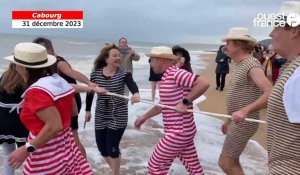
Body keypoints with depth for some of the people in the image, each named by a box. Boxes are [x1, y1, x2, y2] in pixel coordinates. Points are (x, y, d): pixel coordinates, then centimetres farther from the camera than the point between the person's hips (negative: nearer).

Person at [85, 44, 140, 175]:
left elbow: (132, 85, -32)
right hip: (101, 116, 4)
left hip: (118, 117, -3)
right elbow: (90, 92, 8)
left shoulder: (124, 74, -12)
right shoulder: (96, 73, -4)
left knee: (112, 148, 0)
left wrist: (136, 94, -54)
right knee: (102, 147, 13)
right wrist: (88, 110, 12)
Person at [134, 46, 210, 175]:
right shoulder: (167, 77, 12)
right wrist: (144, 117, 27)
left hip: (178, 133, -9)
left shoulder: (175, 73, -18)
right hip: (183, 131, 9)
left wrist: (185, 102, -23)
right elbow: (163, 105, 22)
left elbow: (204, 83, -26)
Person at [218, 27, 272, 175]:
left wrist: (245, 111, -44)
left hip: (243, 123, -10)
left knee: (225, 163, -3)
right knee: (232, 162, 19)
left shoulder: (251, 65, -20)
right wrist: (229, 120, 20)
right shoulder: (241, 65, 11)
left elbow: (270, 93, -32)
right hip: (237, 122, 10)